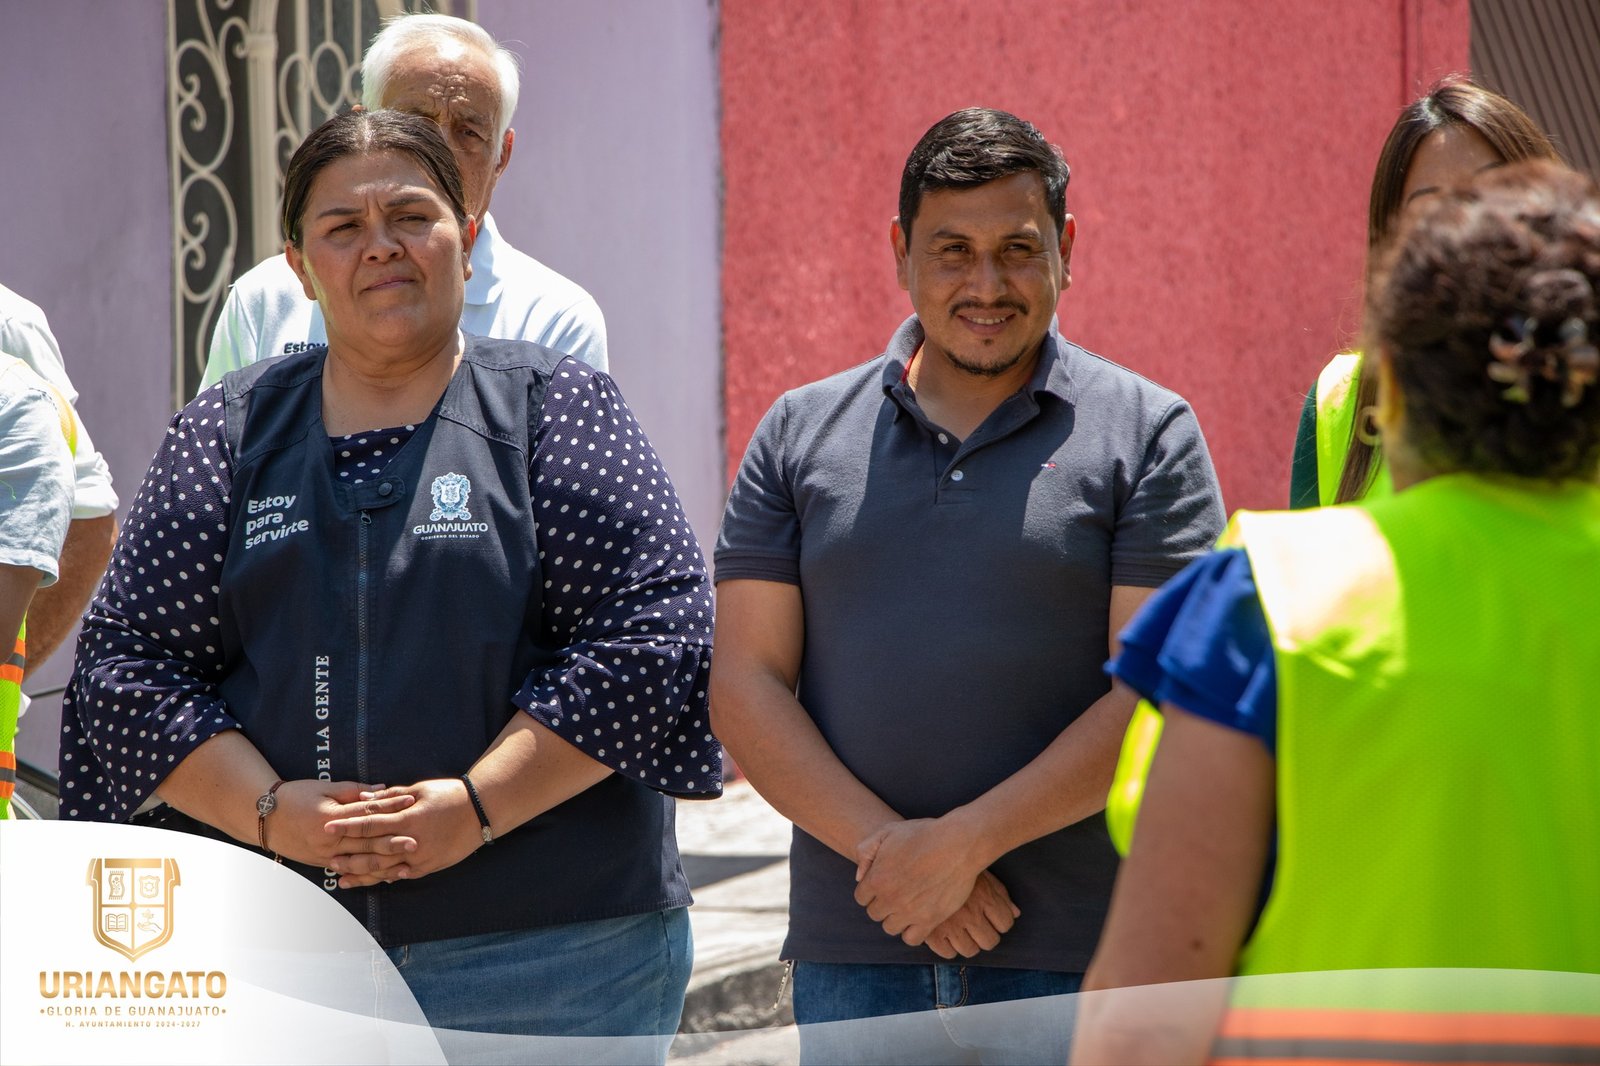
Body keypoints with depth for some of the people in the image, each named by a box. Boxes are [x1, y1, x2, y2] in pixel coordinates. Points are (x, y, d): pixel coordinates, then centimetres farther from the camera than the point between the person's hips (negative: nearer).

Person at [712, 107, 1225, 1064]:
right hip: (851, 944, 2)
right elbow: (745, 682, 3)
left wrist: (963, 842, -13)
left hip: (1072, 952, -2)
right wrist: (888, 847, -10)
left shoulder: (1148, 435, 2)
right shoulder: (802, 433, 10)